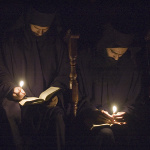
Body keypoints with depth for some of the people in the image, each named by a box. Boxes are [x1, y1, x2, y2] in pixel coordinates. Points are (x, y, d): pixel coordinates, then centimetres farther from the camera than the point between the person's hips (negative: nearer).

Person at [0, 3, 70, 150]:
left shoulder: (56, 41, 11)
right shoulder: (12, 40, 7)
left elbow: (64, 73, 11)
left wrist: (55, 93, -7)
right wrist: (12, 89, -11)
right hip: (18, 99, 0)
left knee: (56, 116, -32)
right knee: (16, 114, -33)